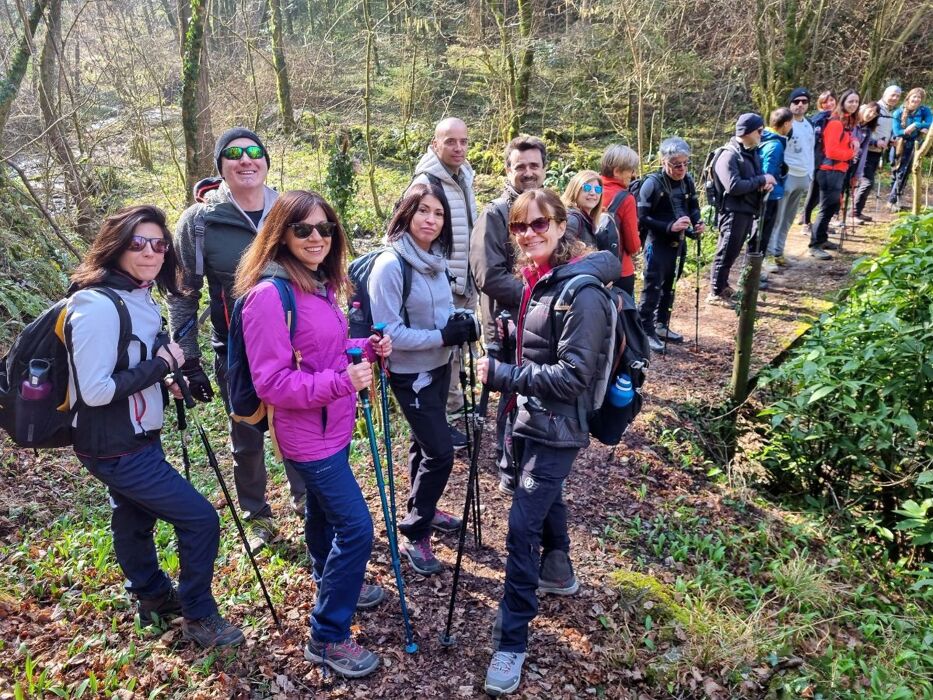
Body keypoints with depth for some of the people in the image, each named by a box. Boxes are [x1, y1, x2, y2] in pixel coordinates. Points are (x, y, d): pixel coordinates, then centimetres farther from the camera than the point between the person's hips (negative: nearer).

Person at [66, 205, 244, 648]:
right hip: (115, 448, -9)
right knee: (200, 520, -6)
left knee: (135, 518, 26)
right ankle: (198, 617, 12)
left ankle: (153, 596, 46)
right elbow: (94, 389, -27)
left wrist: (163, 380, 1)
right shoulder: (98, 305, -24)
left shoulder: (138, 297, 5)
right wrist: (160, 365, -21)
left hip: (135, 439, 9)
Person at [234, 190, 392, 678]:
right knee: (356, 527, -5)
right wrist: (340, 382, -33)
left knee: (323, 512, 26)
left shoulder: (320, 284, 5)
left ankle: (334, 585, 48)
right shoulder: (269, 295, -23)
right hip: (307, 433, -9)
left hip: (332, 425, 9)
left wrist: (368, 348, -2)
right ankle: (328, 637, 12)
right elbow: (272, 382, -24)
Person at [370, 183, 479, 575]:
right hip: (410, 374, -7)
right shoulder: (390, 265, -21)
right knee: (440, 452, -5)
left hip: (439, 367, 7)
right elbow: (390, 333, -24)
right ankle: (414, 536, 12)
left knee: (426, 443, 20)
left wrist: (463, 324, -6)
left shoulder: (436, 260, 1)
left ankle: (423, 509, 40)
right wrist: (444, 336, -25)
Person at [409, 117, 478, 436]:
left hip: (466, 284, 8)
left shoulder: (464, 177, 11)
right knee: (445, 351, -1)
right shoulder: (425, 182, -16)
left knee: (458, 347, 20)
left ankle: (454, 402, 37)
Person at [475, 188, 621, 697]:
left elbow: (572, 376, -25)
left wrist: (501, 375, -22)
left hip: (556, 426, -9)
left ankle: (511, 641, 6)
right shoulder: (535, 278, 5)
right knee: (543, 497, 25)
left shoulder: (581, 291, -22)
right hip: (531, 416, 9)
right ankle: (558, 572, 51)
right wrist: (503, 373, 5)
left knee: (522, 523, -8)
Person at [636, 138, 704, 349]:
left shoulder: (687, 181, 2)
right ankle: (646, 332, 8)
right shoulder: (653, 183, -18)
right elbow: (642, 217, -19)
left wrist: (697, 222, -7)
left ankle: (661, 325, 30)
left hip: (678, 243, 7)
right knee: (653, 288, -2)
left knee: (669, 286, 16)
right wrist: (670, 226, -26)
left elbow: (693, 206, 14)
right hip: (658, 244, -7)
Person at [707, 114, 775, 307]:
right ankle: (716, 293, 6)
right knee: (726, 252, -2)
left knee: (733, 252, 17)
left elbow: (758, 176, 21)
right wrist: (762, 180, -18)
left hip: (748, 211, 9)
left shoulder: (752, 152, 13)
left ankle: (723, 286, 29)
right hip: (733, 211, -9)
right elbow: (734, 186, -26)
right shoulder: (729, 156, -17)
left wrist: (766, 183, -3)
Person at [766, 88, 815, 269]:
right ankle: (770, 255, -3)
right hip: (786, 176, -7)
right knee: (776, 218, -6)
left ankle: (778, 252, 18)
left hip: (803, 178, 7)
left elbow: (811, 150, 22)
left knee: (788, 219, 11)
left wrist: (810, 175, 18)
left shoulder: (810, 125, 14)